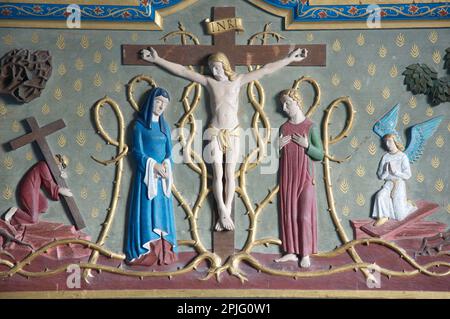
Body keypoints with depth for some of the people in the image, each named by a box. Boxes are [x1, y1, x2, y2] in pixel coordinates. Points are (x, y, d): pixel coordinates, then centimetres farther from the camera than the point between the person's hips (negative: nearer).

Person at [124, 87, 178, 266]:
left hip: (162, 174, 5)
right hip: (146, 174, -5)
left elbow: (169, 151, 10)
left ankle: (162, 253, 7)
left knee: (162, 212, 4)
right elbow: (137, 152, -7)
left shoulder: (164, 126, 13)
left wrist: (165, 165, -10)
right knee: (145, 211, -5)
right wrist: (154, 165, -17)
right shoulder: (140, 125, -1)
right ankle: (145, 253, -3)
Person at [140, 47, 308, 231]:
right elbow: (181, 71, 2)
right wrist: (156, 60, -1)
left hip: (233, 133, 0)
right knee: (217, 174, -4)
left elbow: (266, 69, 4)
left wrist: (290, 58, 2)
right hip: (215, 133, 0)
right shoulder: (209, 82, 5)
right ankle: (223, 214, -1)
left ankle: (226, 213, 4)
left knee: (230, 174, 0)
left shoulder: (238, 80, 6)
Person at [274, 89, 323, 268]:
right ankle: (291, 251, 16)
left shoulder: (310, 127, -5)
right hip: (287, 178, 4)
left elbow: (320, 155, -5)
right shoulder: (283, 128, 7)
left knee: (305, 216, -1)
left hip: (304, 178, -4)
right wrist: (278, 147, -7)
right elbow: (277, 156, 13)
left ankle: (305, 254, 7)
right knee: (288, 214, 7)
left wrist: (306, 145, -19)